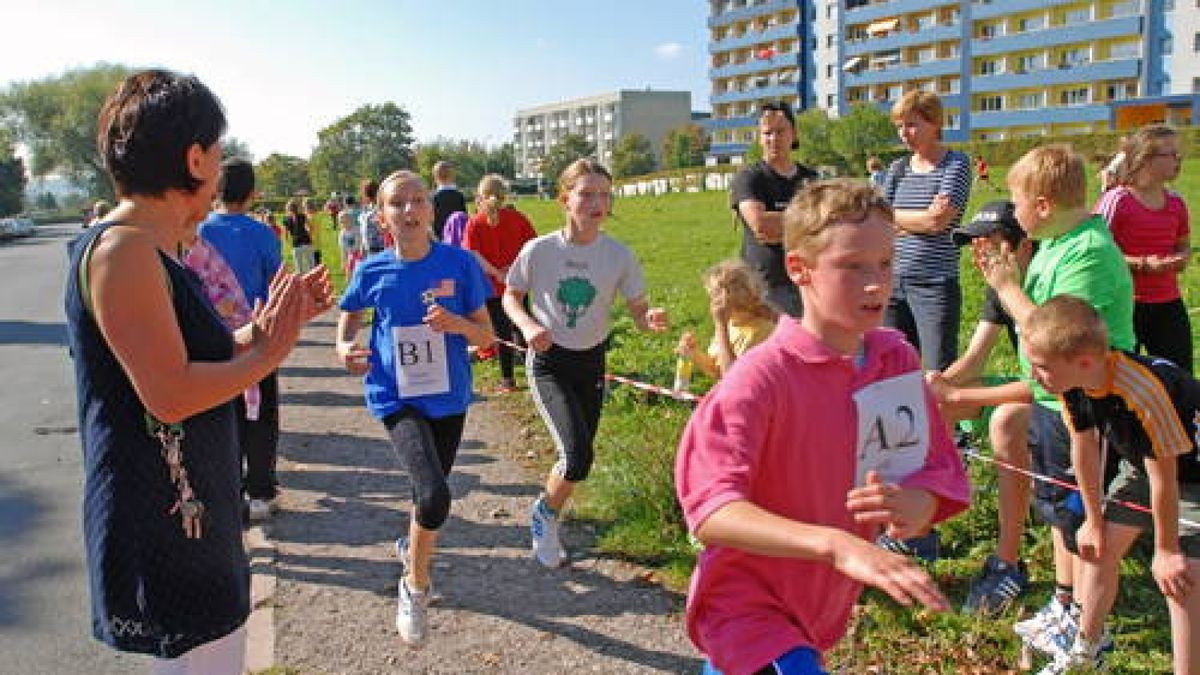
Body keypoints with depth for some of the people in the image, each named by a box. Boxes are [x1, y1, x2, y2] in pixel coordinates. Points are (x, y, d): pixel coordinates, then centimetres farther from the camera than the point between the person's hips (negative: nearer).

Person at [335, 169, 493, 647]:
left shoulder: (460, 264, -9)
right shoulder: (373, 271, -7)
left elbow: (486, 335, -3)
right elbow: (349, 312, 14)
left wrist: (456, 323, -23)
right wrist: (344, 346, -6)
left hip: (449, 398, 2)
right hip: (396, 398, -2)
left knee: (430, 493, 19)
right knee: (435, 496, -21)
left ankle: (412, 544, 55)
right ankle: (416, 586, 6)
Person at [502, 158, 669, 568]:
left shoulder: (618, 256, -10)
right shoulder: (539, 250, -14)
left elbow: (639, 312, -5)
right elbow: (511, 297, 1)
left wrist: (651, 320, -28)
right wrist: (528, 326, -19)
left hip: (591, 364, 3)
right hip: (548, 362, -3)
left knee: (577, 458, 10)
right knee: (578, 457, -18)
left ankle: (545, 518, 40)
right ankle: (546, 512, 13)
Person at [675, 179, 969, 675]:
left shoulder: (898, 359, -7)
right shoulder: (762, 375, -26)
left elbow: (943, 470, -3)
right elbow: (709, 509, -34)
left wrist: (913, 505, -26)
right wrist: (835, 544, -46)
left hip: (822, 608, 6)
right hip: (748, 609, -6)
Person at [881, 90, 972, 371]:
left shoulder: (956, 163, -3)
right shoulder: (897, 168, 12)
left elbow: (938, 221, -14)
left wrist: (894, 216, -1)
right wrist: (920, 219, -9)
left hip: (935, 285, -5)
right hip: (894, 282, 5)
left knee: (939, 373, -4)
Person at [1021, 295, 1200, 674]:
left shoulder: (1144, 392, -40)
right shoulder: (1073, 382, -19)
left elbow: (1163, 476, -29)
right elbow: (1083, 448, -5)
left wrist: (1166, 550, -16)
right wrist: (1094, 521, 4)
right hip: (1140, 464, 7)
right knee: (1099, 547, 12)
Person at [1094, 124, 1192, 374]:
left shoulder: (1176, 203, 7)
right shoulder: (1116, 200, -12)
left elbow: (1184, 245, 20)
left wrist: (1182, 258, -2)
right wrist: (1143, 264, -21)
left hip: (1168, 305, 6)